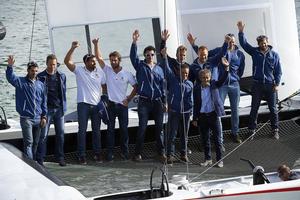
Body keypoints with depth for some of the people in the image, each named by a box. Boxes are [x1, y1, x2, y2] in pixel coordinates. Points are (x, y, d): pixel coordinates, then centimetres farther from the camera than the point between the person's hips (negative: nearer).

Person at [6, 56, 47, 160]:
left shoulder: (40, 84, 11)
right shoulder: (21, 82, 0)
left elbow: (44, 101, 13)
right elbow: (10, 77, -19)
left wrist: (44, 116, 7)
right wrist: (10, 66, -37)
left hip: (38, 119, 4)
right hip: (26, 118, -4)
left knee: (35, 143, 10)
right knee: (28, 142, -10)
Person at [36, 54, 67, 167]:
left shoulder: (61, 76, 9)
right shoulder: (41, 77, -1)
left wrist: (64, 106, 9)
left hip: (59, 109, 3)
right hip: (47, 109, -3)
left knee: (60, 134, 5)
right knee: (43, 135, -4)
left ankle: (60, 158, 15)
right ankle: (40, 159, -1)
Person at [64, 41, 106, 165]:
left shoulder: (99, 71, 6)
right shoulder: (79, 70, -3)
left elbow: (104, 86, 13)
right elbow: (67, 61, -13)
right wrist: (73, 48, -22)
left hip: (97, 105, 3)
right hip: (83, 104, -3)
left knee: (96, 130, 8)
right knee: (82, 130, -2)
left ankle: (97, 154, 18)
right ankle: (82, 155, 2)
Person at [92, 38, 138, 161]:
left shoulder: (127, 74, 0)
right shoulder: (107, 71, 2)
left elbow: (136, 87, 5)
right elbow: (98, 57, -4)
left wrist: (129, 99, -3)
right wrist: (96, 45, -14)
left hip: (122, 105, -1)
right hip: (111, 105, 1)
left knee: (124, 129, 3)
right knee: (110, 129, 2)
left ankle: (124, 152, 11)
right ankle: (109, 153, 5)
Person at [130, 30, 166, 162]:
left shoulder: (159, 69, 12)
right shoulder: (140, 66, 4)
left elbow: (162, 86, 15)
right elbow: (133, 56, -14)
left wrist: (164, 101, 12)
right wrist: (134, 42, -28)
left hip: (157, 102, 3)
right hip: (144, 102, -3)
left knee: (159, 128, 3)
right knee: (142, 128, -5)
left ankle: (161, 152, 10)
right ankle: (138, 153, 1)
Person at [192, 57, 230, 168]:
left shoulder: (214, 84, 0)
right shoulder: (197, 88, 1)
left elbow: (223, 80, -16)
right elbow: (195, 104, 4)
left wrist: (226, 68, -31)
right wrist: (195, 118, 4)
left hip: (213, 114, -1)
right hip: (202, 116, 1)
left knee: (217, 138, 1)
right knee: (205, 139, 10)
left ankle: (219, 159, 8)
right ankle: (208, 159, 20)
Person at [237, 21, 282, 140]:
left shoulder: (274, 55, 1)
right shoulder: (255, 52, 3)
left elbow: (278, 71, 2)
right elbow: (244, 43, -5)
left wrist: (277, 84, -5)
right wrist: (241, 31, -17)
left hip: (270, 85, 0)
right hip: (257, 85, 0)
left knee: (273, 109, 6)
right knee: (254, 108, 5)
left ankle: (275, 130, 16)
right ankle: (252, 130, 13)